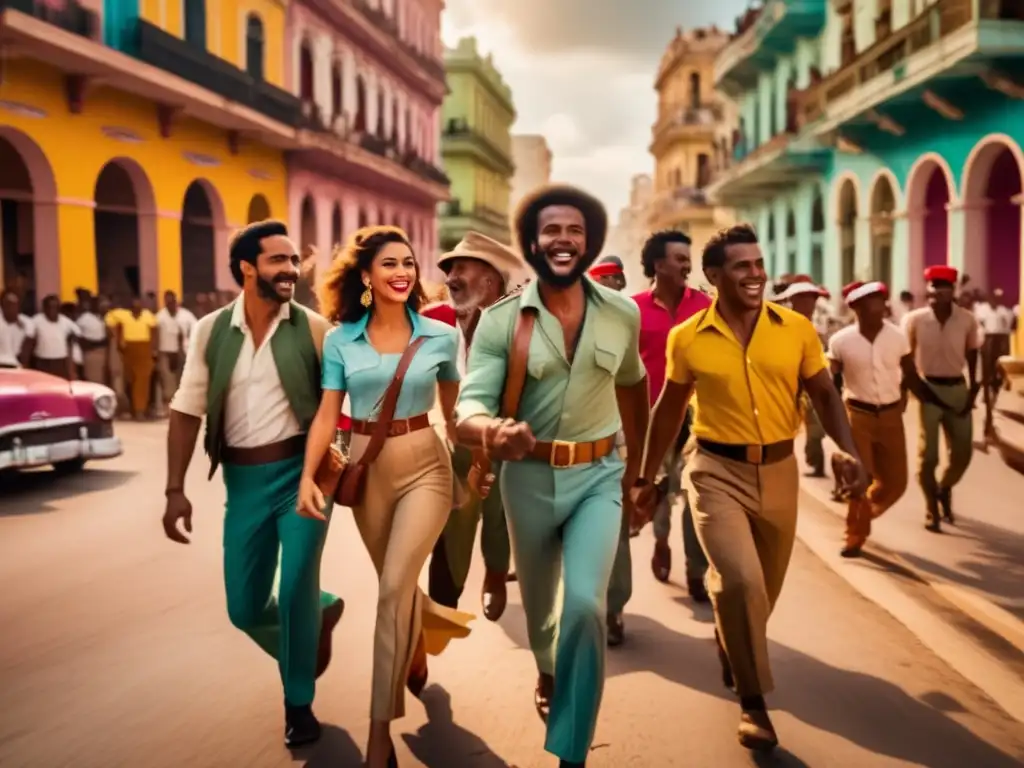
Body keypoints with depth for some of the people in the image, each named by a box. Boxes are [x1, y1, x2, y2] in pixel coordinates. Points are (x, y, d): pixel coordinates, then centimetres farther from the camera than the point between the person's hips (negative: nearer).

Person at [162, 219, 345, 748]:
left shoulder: (313, 327, -5)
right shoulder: (211, 330, 0)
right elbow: (186, 411, 1)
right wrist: (176, 489, -3)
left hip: (301, 473, -3)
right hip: (244, 481, 3)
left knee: (294, 592, -6)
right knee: (245, 608, 8)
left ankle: (298, 701, 20)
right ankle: (319, 614, 40)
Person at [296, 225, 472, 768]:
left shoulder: (440, 336, -3)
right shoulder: (340, 340, -1)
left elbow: (453, 407, 8)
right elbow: (327, 414, -2)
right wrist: (308, 476, -14)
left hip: (423, 464, -2)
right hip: (365, 464, 3)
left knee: (395, 586, -13)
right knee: (396, 584, 17)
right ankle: (418, 650, 51)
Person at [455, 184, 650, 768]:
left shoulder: (623, 314, -3)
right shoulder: (501, 320, -11)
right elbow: (469, 409, -18)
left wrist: (637, 462, 21)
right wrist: (492, 429, -43)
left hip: (599, 476, 0)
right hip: (529, 477, 0)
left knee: (585, 604, -18)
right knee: (540, 605, 19)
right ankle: (548, 673, 55)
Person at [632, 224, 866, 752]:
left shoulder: (796, 328, -4)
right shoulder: (687, 339, -6)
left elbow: (824, 393, 5)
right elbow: (669, 410, 6)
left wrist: (849, 450, -12)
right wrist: (647, 478, 10)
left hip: (778, 471, 3)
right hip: (716, 472, -2)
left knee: (764, 587, 17)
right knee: (740, 580, -18)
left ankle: (730, 645, 50)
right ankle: (752, 699, 3)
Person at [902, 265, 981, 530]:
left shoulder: (967, 319, -5)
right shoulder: (915, 319, -9)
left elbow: (972, 355, 7)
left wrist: (974, 390, 3)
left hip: (957, 388, 2)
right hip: (927, 388, -2)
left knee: (963, 452, 7)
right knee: (928, 454, 3)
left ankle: (944, 489, 37)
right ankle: (932, 510, 19)